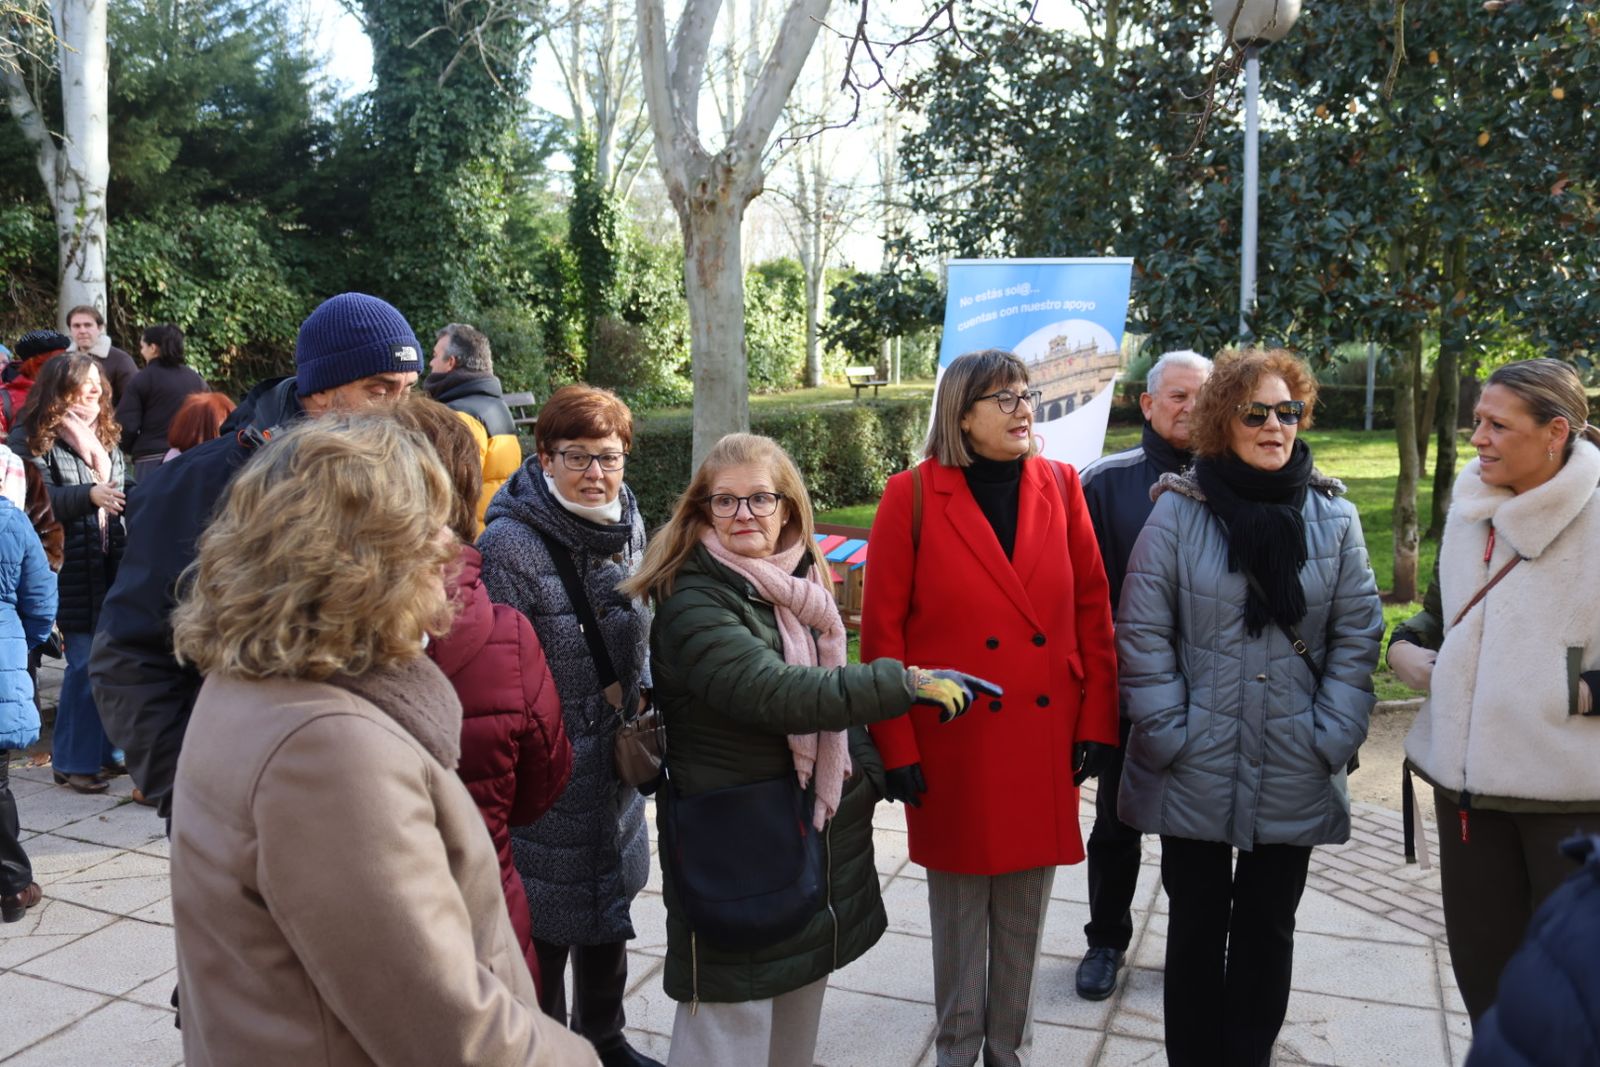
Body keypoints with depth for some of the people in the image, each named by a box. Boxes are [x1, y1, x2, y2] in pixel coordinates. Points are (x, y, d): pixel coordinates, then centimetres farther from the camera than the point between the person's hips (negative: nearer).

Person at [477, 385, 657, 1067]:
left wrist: (637, 700, 3)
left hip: (614, 760, 7)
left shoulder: (628, 528, 1)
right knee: (546, 928, 7)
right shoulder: (507, 544, -21)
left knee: (609, 907, 22)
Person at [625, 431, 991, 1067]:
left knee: (804, 981, 18)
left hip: (816, 824, 7)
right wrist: (906, 683, -29)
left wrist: (866, 771, 14)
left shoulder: (799, 586, 7)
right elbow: (775, 693, -30)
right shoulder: (692, 604, -18)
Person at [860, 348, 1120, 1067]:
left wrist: (1096, 723, 2)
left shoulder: (1060, 487, 4)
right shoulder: (913, 495, -6)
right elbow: (881, 628, -6)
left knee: (1025, 918, 14)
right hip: (953, 745, -3)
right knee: (958, 913, 11)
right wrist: (897, 749, -9)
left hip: (1045, 743, 3)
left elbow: (1093, 611, 6)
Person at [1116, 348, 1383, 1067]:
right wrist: (1167, 733, -10)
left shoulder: (1333, 515, 1)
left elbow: (1357, 633, 2)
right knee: (1196, 927, 12)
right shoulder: (1178, 510, -6)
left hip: (1294, 776, 2)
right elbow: (1143, 632, -6)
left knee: (1268, 928, 15)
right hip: (1196, 770, -2)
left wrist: (1332, 736, -4)